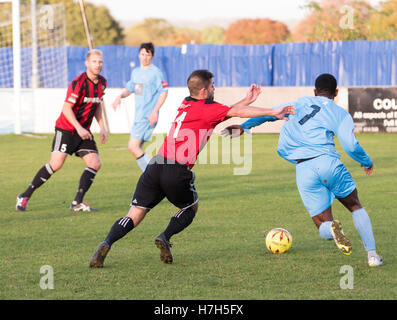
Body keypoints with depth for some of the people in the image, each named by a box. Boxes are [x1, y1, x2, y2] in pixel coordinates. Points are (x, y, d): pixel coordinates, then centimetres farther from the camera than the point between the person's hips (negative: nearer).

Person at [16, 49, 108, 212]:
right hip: (66, 129, -7)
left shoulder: (102, 82, 6)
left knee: (95, 164, -6)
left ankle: (77, 203, -2)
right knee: (56, 164, -15)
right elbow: (66, 108, -20)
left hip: (84, 131, 7)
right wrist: (79, 128, -26)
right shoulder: (78, 83, -18)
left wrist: (102, 127, 12)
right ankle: (25, 196, -3)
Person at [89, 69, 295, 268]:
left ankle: (106, 243, -19)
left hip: (155, 168, 6)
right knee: (191, 207, 24)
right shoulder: (206, 108, 0)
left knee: (134, 217, 4)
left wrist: (247, 100, 33)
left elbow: (222, 113, 32)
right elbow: (237, 112, -4)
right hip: (177, 173, -5)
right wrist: (273, 112, -1)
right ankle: (165, 237, 2)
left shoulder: (186, 105, 22)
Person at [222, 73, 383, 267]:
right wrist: (367, 163, 17)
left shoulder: (299, 104, 21)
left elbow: (269, 113, 30)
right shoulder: (340, 113, 9)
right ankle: (372, 255, 5)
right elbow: (351, 146, -2)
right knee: (356, 207, 19)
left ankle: (331, 228, -28)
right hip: (328, 163, -2)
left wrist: (243, 127, 43)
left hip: (303, 170, 2)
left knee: (323, 224, 10)